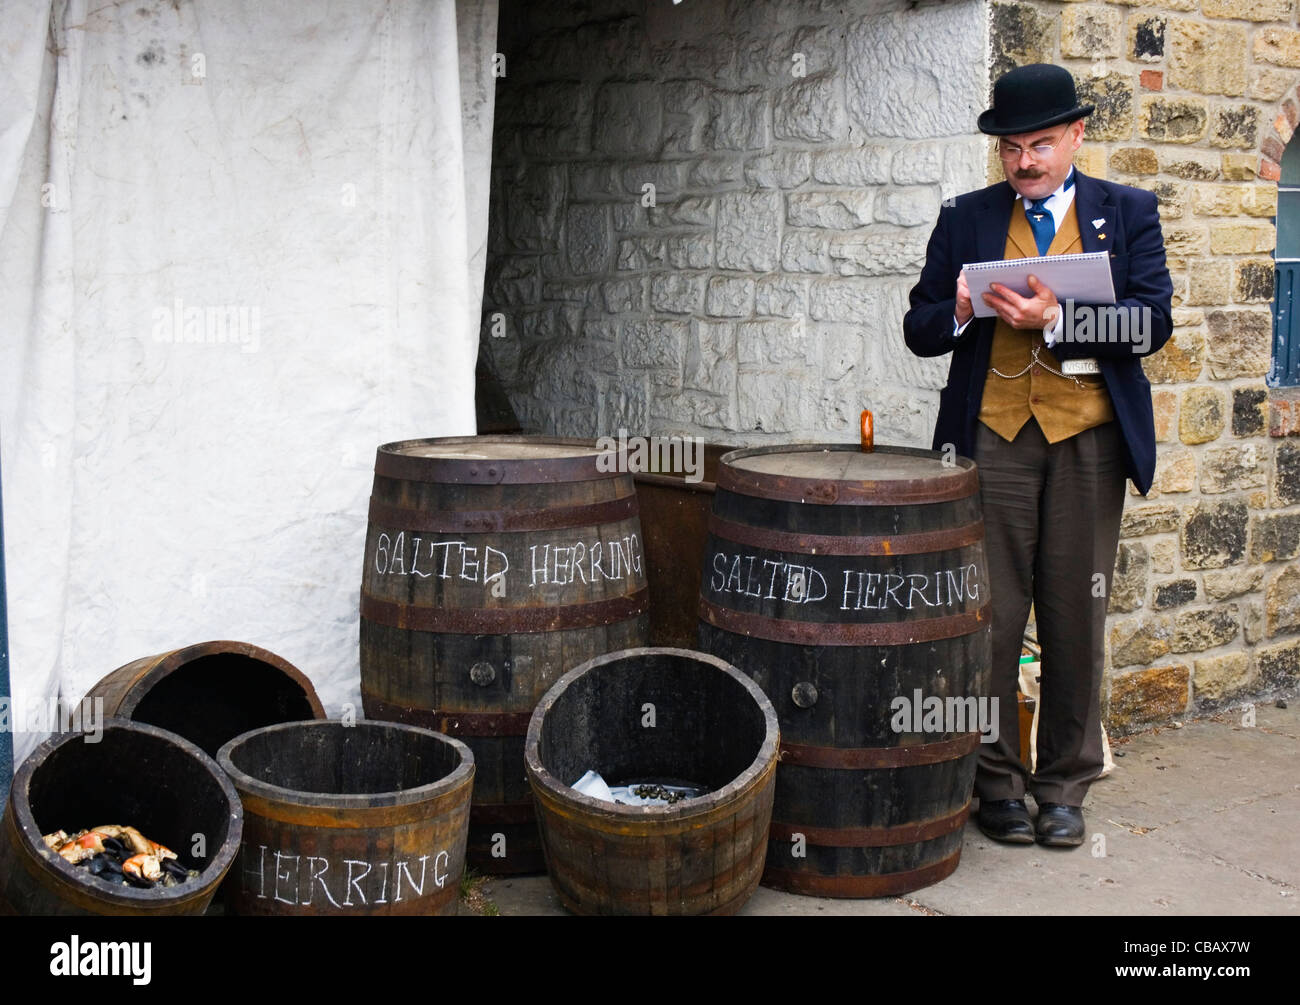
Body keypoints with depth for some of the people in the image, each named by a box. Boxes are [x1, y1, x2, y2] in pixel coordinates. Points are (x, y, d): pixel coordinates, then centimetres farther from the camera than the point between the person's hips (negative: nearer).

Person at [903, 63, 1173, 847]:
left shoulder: (1128, 214, 8)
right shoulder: (966, 219, 11)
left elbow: (1151, 324, -4)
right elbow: (920, 329, 9)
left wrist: (1054, 319, -17)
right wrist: (961, 311, -13)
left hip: (1089, 438, 0)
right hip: (994, 435, 0)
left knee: (1076, 618, 5)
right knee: (989, 616, 0)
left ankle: (1064, 787, 18)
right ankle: (996, 783, 14)